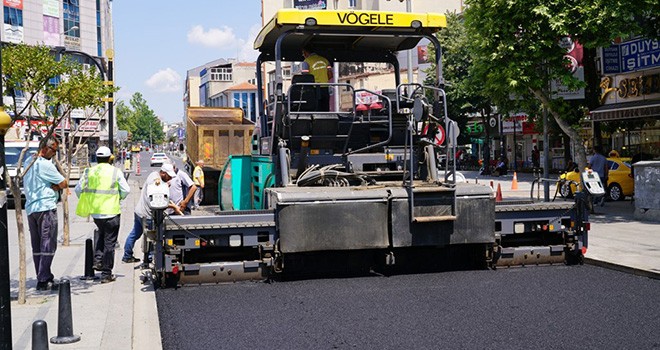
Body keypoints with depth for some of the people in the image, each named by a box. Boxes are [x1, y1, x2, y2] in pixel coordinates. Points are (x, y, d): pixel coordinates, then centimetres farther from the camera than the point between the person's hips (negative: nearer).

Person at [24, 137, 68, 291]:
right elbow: (64, 184, -12)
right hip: (46, 207, -9)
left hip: (30, 208, 9)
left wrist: (53, 186, 1)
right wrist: (57, 185, 7)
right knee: (48, 245, -6)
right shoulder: (45, 164, -13)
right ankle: (44, 280, -8)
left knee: (37, 246, 11)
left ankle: (41, 278, 14)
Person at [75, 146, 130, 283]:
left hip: (95, 212, 4)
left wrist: (87, 201, 19)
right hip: (111, 211, -4)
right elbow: (126, 190, -6)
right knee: (109, 243, 3)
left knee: (101, 232, 32)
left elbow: (78, 189, 4)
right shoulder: (115, 172, -6)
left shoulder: (89, 172, 3)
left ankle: (98, 260, 21)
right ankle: (106, 274, 7)